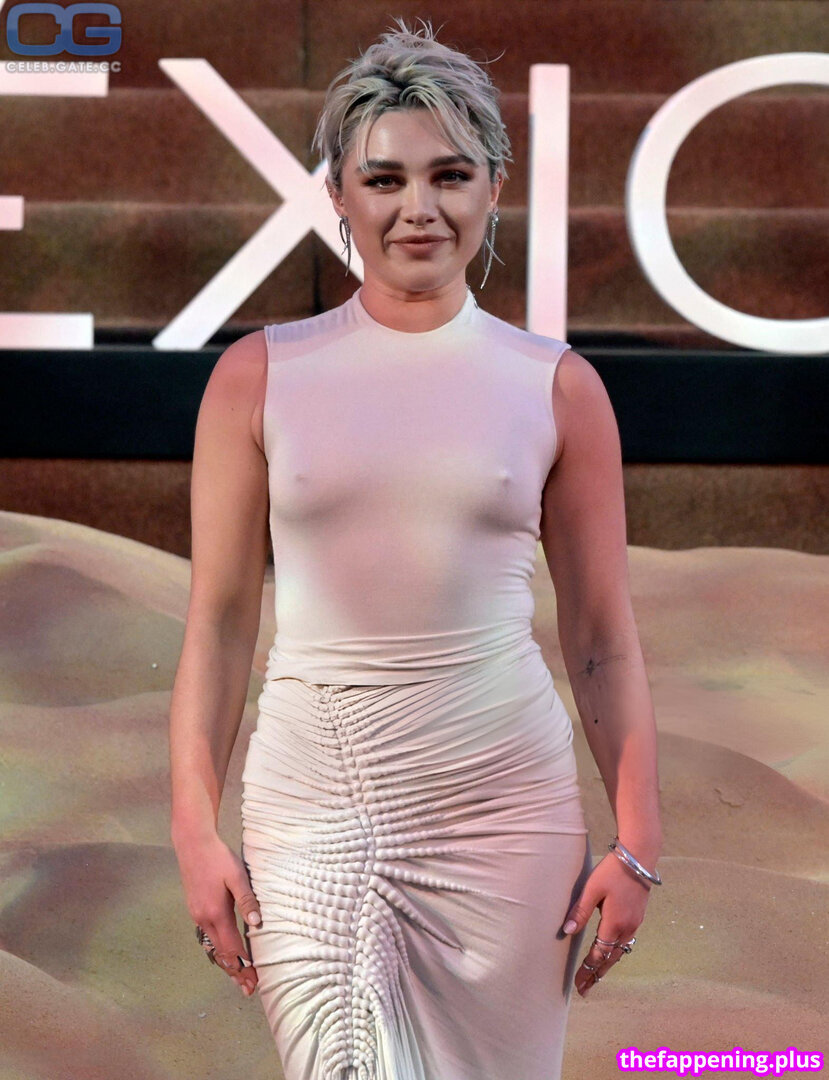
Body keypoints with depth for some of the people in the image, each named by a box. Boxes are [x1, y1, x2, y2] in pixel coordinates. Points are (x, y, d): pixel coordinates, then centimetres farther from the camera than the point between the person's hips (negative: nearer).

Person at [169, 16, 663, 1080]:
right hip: (313, 803, 0)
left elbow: (601, 641, 6)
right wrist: (195, 830, -1)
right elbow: (219, 622, 4)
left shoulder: (558, 388, 4)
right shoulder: (260, 377, 3)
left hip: (505, 802, 1)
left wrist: (637, 844, 2)